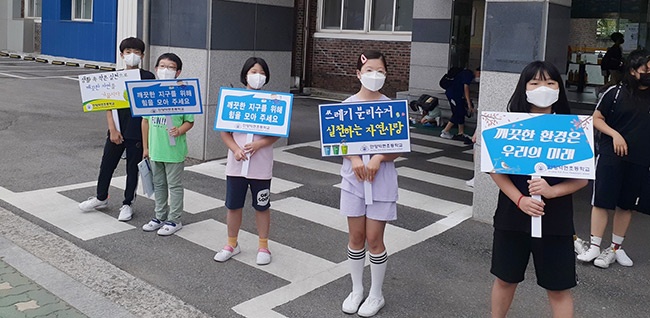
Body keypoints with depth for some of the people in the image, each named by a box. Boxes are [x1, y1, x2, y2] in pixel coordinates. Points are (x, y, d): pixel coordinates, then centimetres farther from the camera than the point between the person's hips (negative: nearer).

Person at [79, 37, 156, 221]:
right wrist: (113, 130, -8)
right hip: (117, 130, 2)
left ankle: (127, 204, 22)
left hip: (137, 131, -2)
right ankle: (101, 198, 33)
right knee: (107, 165, 12)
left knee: (133, 168, 7)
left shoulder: (148, 77, -3)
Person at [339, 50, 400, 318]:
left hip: (382, 181, -1)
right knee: (356, 236, 9)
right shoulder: (347, 105, 0)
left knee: (374, 238, 3)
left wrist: (379, 158, -21)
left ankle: (376, 294, 21)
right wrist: (354, 159, -17)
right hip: (353, 178, 2)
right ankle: (356, 290, 26)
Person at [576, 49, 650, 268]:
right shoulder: (616, 93, -2)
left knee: (626, 205, 10)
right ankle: (594, 247, 3)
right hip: (611, 156, -3)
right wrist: (615, 134, -12)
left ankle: (616, 248, 21)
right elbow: (596, 119, 1)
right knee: (602, 202, -3)